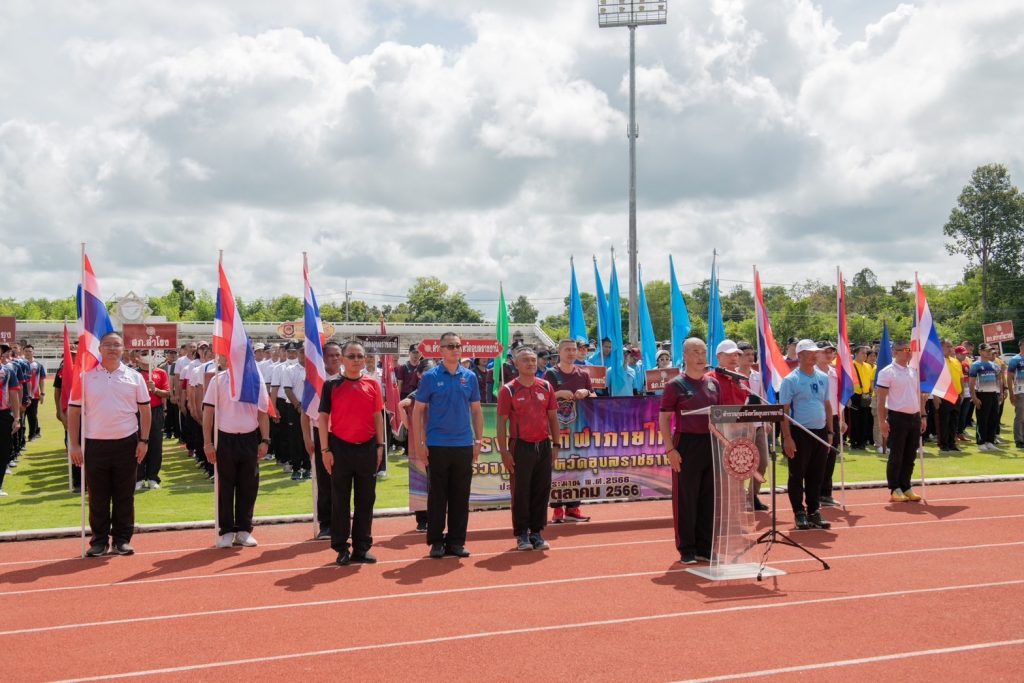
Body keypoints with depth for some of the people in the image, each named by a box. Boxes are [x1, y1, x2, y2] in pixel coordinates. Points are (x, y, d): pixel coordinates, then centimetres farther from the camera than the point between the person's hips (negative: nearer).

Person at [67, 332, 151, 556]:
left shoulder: (134, 377, 3)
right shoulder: (85, 377, 1)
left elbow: (144, 410, 6)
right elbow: (74, 412, 3)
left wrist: (144, 440, -1)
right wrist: (74, 445, -2)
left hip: (126, 443, 0)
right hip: (94, 444, 0)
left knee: (124, 495, 6)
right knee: (97, 496, 7)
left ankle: (122, 539, 16)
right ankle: (99, 540, 17)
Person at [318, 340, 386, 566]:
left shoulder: (372, 383, 4)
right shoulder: (332, 385, -2)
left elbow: (378, 416, 8)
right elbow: (323, 417, -1)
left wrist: (380, 445, 3)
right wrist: (325, 449, -6)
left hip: (367, 448, 2)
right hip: (340, 448, -2)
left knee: (366, 500, 8)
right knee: (340, 500, 5)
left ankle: (361, 548, 18)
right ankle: (341, 548, 15)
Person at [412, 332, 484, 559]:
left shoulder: (469, 377, 7)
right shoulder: (430, 377, -2)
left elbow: (476, 410, 12)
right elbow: (418, 411, -1)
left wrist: (479, 440, 5)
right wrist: (419, 443, -7)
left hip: (464, 445, 3)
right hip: (437, 445, -3)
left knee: (460, 496, 7)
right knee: (437, 496, 4)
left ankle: (456, 541, 17)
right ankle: (436, 541, 15)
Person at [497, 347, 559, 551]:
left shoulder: (546, 387, 8)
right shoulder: (508, 390, -4)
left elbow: (553, 417, 12)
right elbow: (501, 422, -4)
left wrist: (556, 445, 7)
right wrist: (504, 451, -10)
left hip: (544, 446, 4)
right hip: (520, 447, -4)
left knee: (542, 491, 7)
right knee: (521, 492, 2)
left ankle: (536, 533, 18)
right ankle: (521, 534, 12)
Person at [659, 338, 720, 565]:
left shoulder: (713, 383, 11)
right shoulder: (675, 385, -4)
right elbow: (664, 418, -6)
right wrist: (670, 449, -13)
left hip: (711, 443, 5)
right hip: (687, 444, -5)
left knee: (709, 498, 9)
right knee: (686, 498, 1)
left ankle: (705, 547, 20)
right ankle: (687, 550, 10)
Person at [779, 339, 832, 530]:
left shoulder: (823, 378, 10)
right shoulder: (790, 380, -8)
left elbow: (827, 406, 16)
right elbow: (784, 410, -10)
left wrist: (829, 432, 11)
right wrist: (787, 437, -15)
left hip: (820, 433, 5)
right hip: (800, 433, -5)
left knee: (817, 475, 10)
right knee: (797, 475, 2)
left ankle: (814, 511, 20)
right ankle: (799, 513, 11)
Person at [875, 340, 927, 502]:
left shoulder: (914, 371, 12)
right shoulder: (887, 372, -8)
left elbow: (920, 395, 18)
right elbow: (881, 399, -10)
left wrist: (923, 416, 11)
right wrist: (883, 421, -15)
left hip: (914, 417, 6)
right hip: (897, 417, -6)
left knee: (910, 456, 10)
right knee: (896, 456, -1)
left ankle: (906, 487, 19)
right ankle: (895, 490, 7)